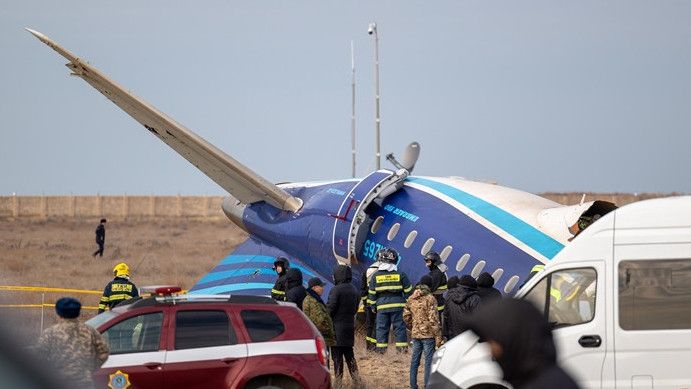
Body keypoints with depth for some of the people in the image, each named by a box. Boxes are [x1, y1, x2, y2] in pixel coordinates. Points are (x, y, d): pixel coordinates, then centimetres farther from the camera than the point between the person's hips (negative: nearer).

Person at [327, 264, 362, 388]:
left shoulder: (336, 290, -15)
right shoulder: (354, 290, 10)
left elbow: (330, 309, -16)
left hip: (337, 327, -7)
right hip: (350, 326, 7)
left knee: (337, 355, -2)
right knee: (349, 355, 14)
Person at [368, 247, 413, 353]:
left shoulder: (376, 276, 0)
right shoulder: (400, 274, -1)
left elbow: (372, 293, 5)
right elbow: (408, 291, 2)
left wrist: (373, 306, 15)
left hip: (382, 306, 0)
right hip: (398, 305, 0)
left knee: (382, 328, 6)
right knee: (399, 326, 3)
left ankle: (381, 348, 4)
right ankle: (402, 347, 1)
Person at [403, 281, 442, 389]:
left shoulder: (411, 299, 7)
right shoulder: (430, 298, -12)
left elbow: (406, 316, 12)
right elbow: (433, 319, -15)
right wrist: (438, 336, -13)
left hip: (415, 334, 6)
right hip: (428, 334, -6)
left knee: (414, 360, 13)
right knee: (429, 361, -2)